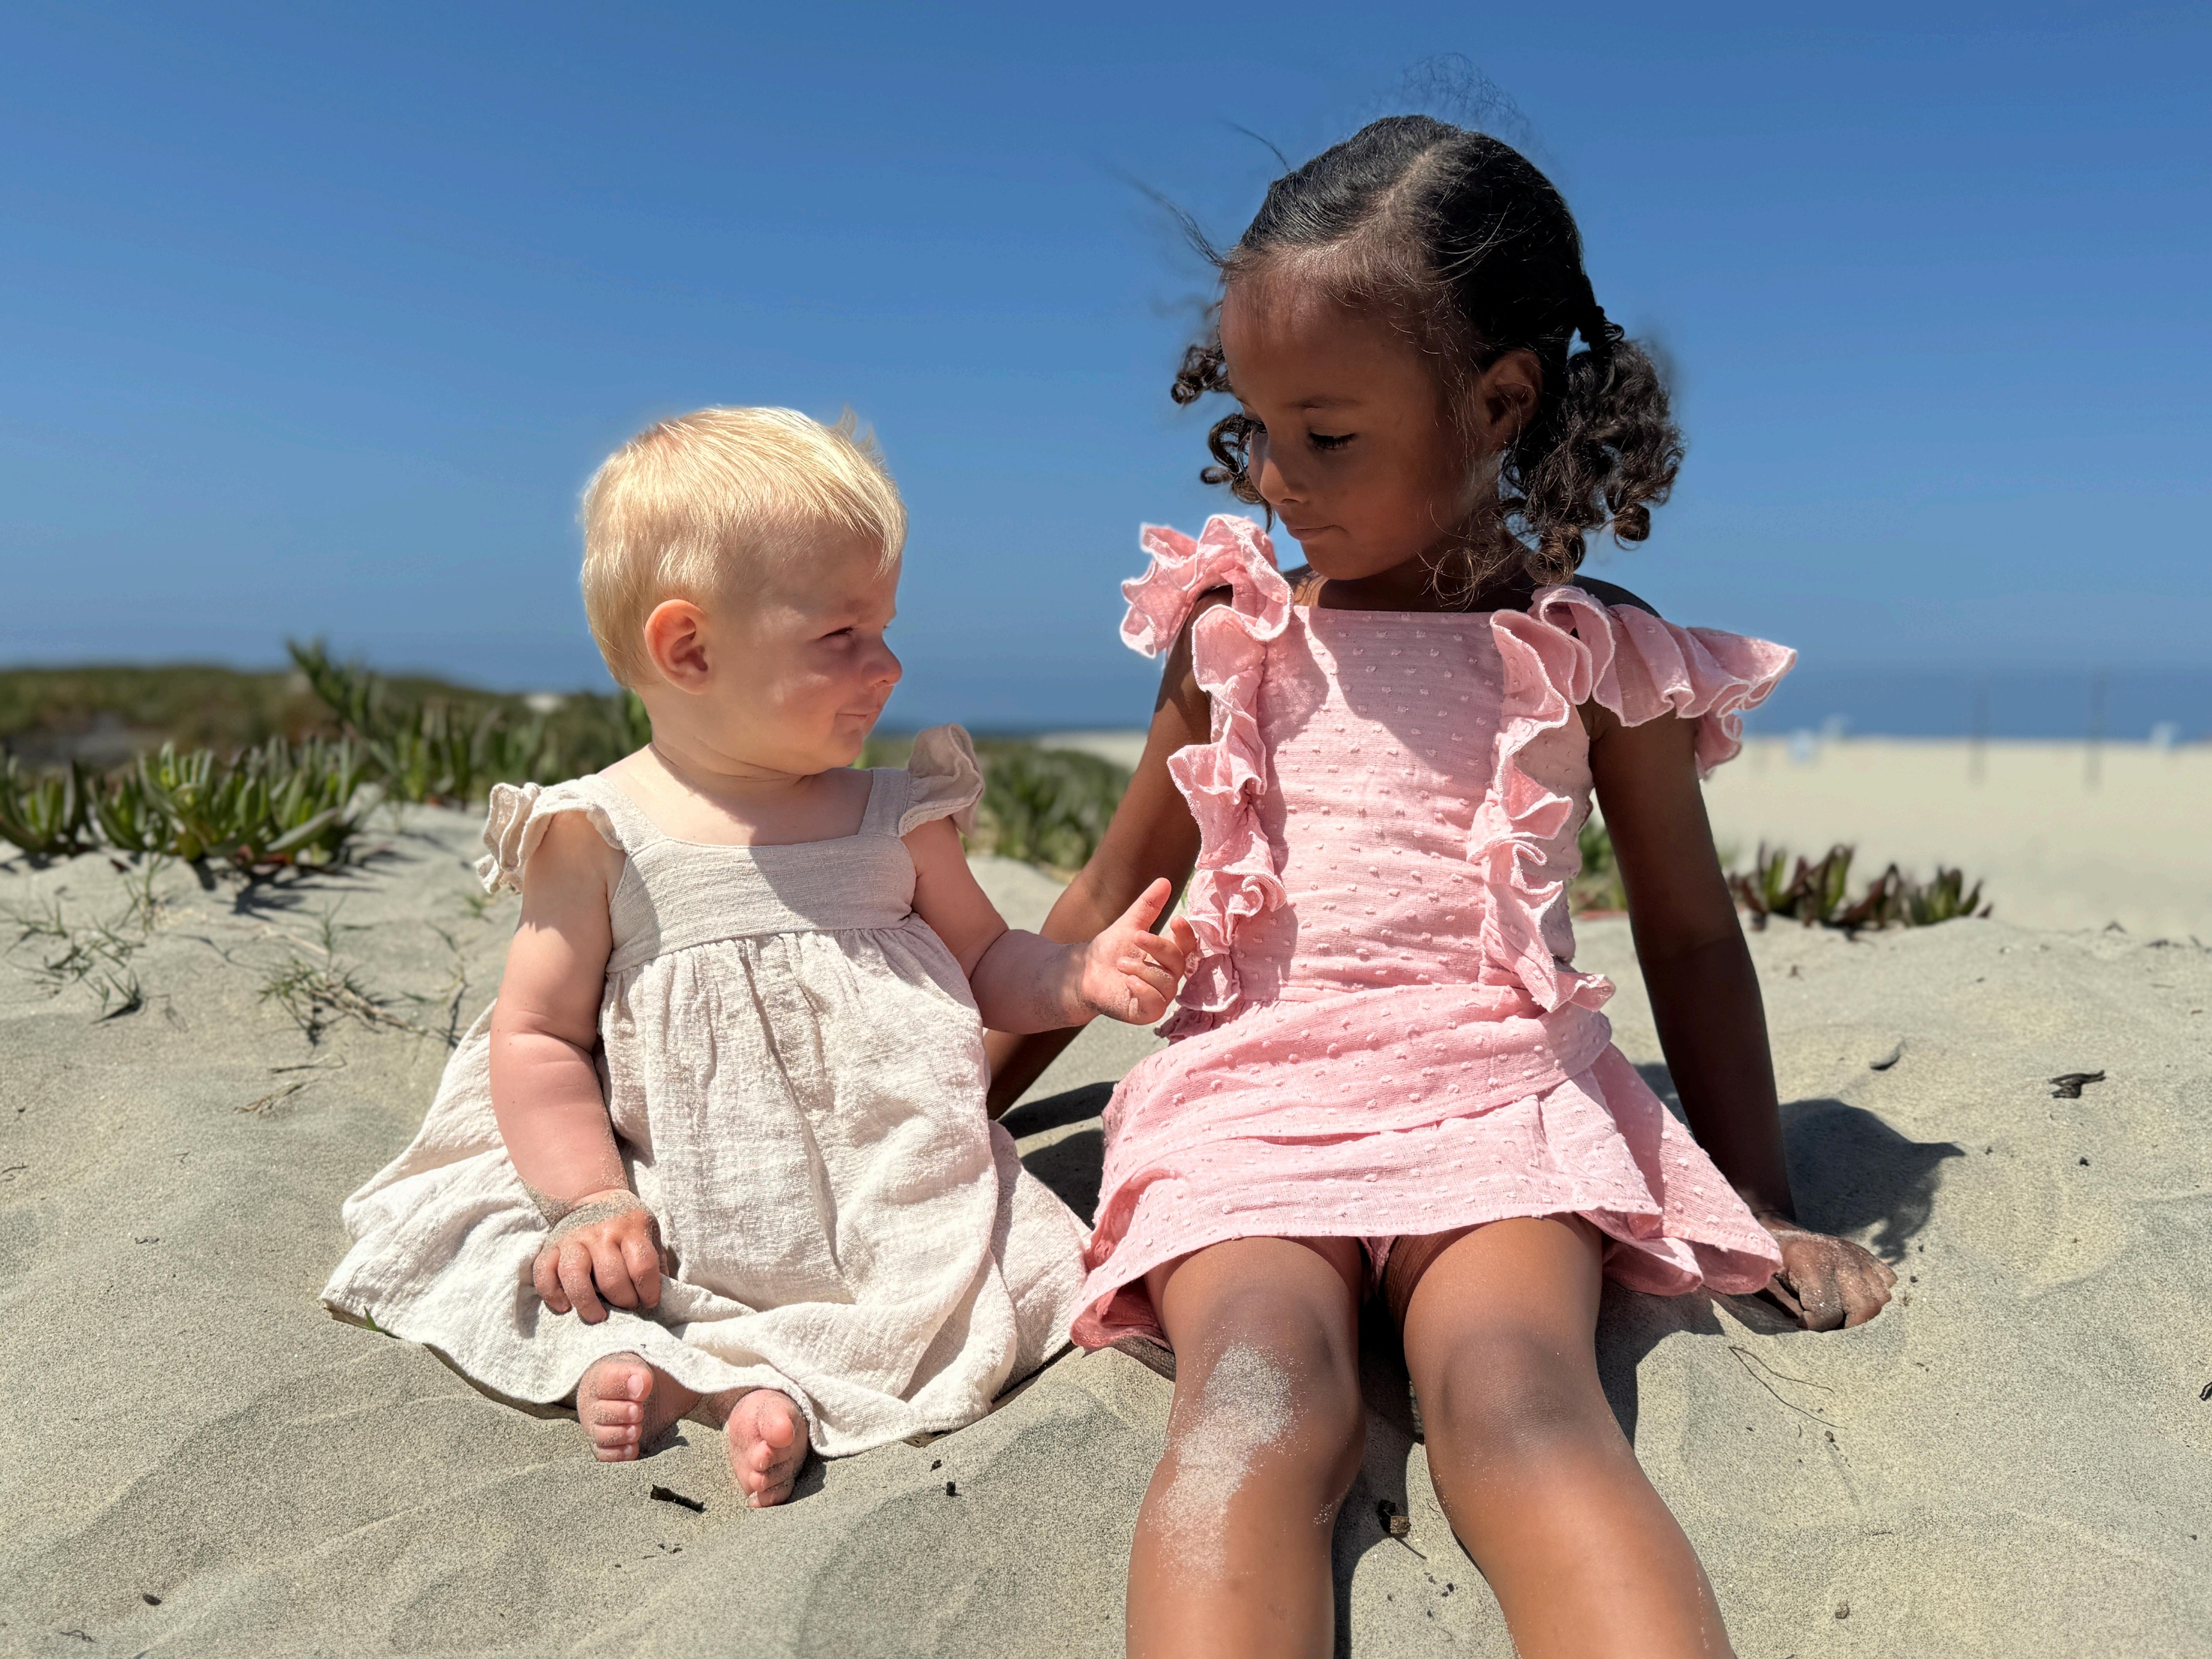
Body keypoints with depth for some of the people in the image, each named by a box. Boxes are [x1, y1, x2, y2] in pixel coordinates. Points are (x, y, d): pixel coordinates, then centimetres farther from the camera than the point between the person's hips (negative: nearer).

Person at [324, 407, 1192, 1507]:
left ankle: (784, 1381, -30)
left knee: (1038, 1255, -22)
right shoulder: (600, 835, -4)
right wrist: (592, 1201, -12)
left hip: (897, 1199, 2)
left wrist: (1083, 976, -4)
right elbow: (539, 1036, -1)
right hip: (682, 1218, -1)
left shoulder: (898, 820, 5)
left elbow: (985, 963, 15)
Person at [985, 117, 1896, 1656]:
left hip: (1501, 1095, 0)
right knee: (1255, 1403, -29)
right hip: (1248, 1095, 1)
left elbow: (1691, 935, 16)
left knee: (1520, 1399, -32)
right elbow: (1120, 886, 19)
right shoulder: (1233, 629, 11)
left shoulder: (1596, 653, 7)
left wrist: (1766, 1210, 19)